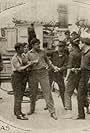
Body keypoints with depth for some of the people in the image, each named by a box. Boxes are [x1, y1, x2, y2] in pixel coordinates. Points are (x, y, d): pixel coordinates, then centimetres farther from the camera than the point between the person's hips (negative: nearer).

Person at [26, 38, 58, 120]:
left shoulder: (42, 52, 9)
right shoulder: (29, 54, 4)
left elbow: (47, 60, 24)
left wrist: (53, 67, 18)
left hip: (43, 73, 0)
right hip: (33, 73, 0)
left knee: (47, 92, -5)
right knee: (33, 92, 9)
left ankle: (52, 112, -4)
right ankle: (32, 109, 30)